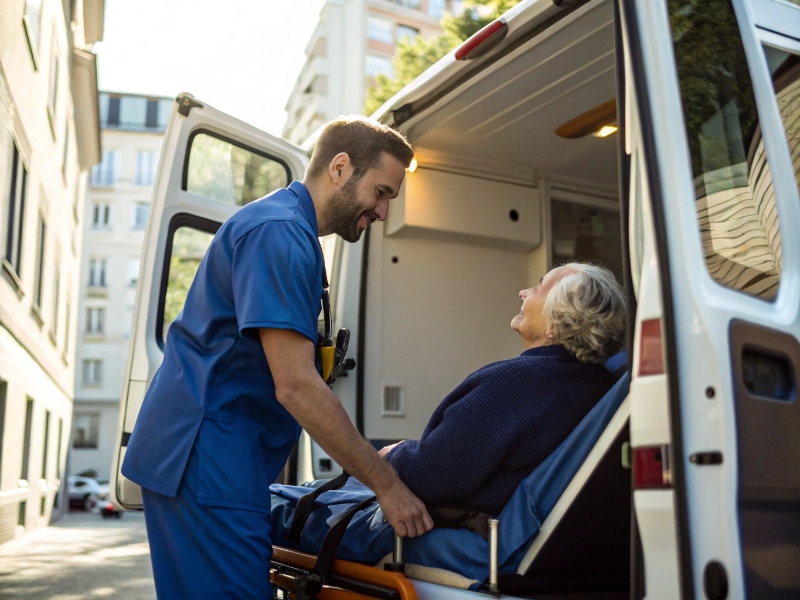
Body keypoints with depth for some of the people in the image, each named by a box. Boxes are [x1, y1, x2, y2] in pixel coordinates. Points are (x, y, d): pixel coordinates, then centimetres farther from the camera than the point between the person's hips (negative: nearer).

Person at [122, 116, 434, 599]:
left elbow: (292, 377, 21)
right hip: (207, 456, -10)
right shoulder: (280, 232, -15)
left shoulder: (282, 225, 18)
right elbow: (295, 385, -22)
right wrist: (387, 483, -16)